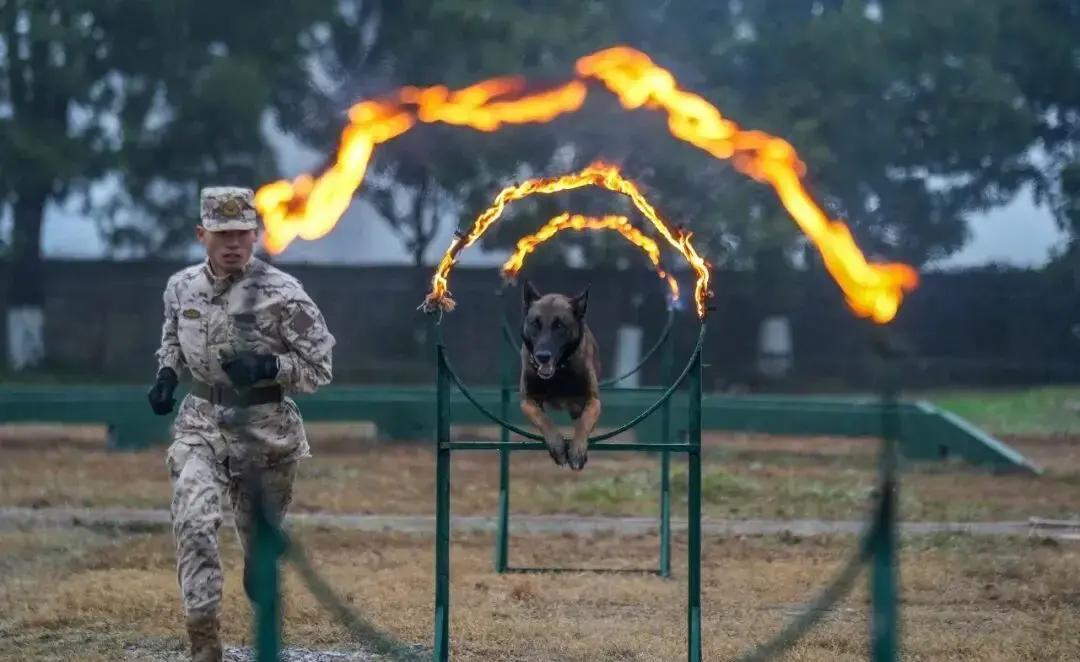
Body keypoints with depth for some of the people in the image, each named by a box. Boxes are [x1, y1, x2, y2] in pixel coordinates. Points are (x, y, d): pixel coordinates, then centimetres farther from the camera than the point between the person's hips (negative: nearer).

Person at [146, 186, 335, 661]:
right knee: (193, 523, -21)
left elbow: (319, 368, -9)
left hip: (263, 429, -2)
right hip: (201, 423, 2)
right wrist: (166, 375, 1)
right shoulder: (181, 287, -1)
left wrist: (268, 366, -25)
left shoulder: (281, 294, -15)